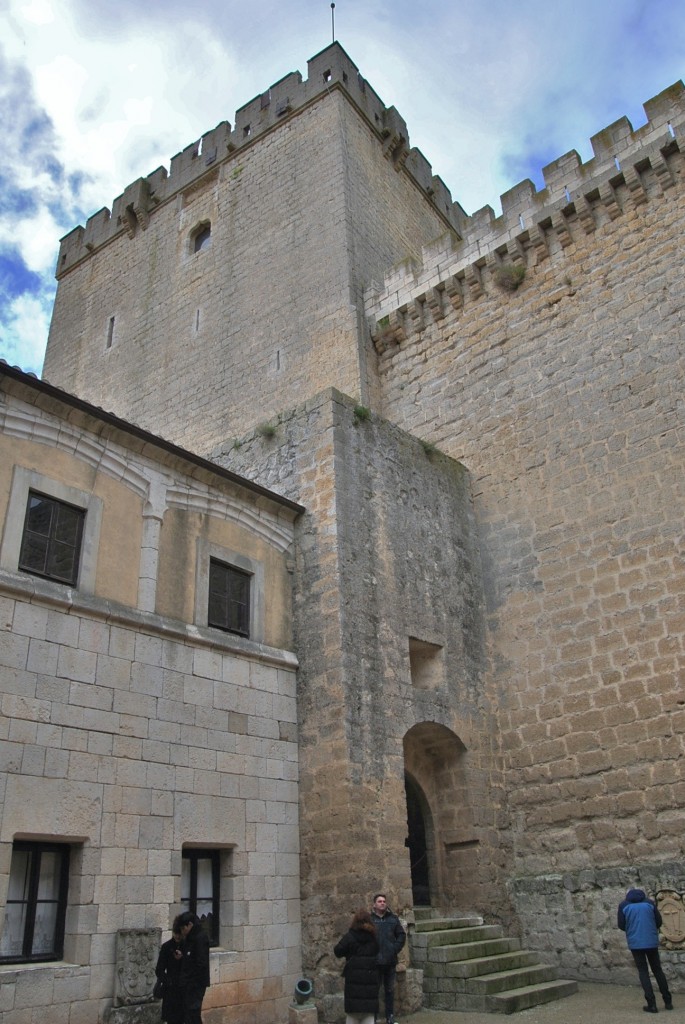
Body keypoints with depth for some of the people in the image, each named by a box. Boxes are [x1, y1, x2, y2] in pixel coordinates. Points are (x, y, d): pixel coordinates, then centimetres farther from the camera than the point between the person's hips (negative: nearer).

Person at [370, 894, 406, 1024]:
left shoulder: (393, 918, 7)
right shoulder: (369, 919, -3)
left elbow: (401, 935, 8)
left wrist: (395, 949, -3)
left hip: (390, 961, 3)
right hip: (375, 961, -3)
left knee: (390, 990, 13)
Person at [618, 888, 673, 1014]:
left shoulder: (623, 905, 3)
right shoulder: (649, 902, 6)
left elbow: (621, 925, 0)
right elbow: (659, 921, 5)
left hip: (635, 943, -2)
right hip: (652, 942, 2)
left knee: (643, 972, 5)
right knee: (657, 970, 16)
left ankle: (652, 1004, -1)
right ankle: (668, 1001, 18)